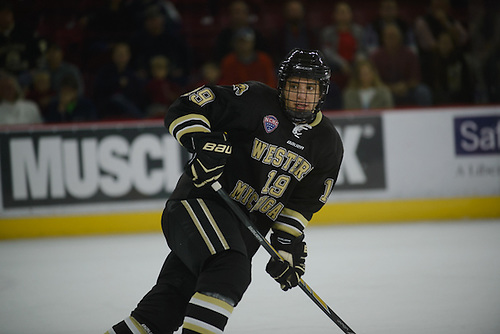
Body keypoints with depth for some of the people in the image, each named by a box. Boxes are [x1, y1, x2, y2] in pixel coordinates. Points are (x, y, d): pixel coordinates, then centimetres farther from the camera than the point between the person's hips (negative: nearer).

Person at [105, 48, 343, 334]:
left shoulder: (329, 144, 6)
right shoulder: (255, 101, -10)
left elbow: (304, 202, 9)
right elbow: (186, 109, -9)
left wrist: (288, 242, -3)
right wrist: (203, 142, -25)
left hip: (246, 230, 5)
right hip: (199, 203, -5)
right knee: (230, 270, -34)